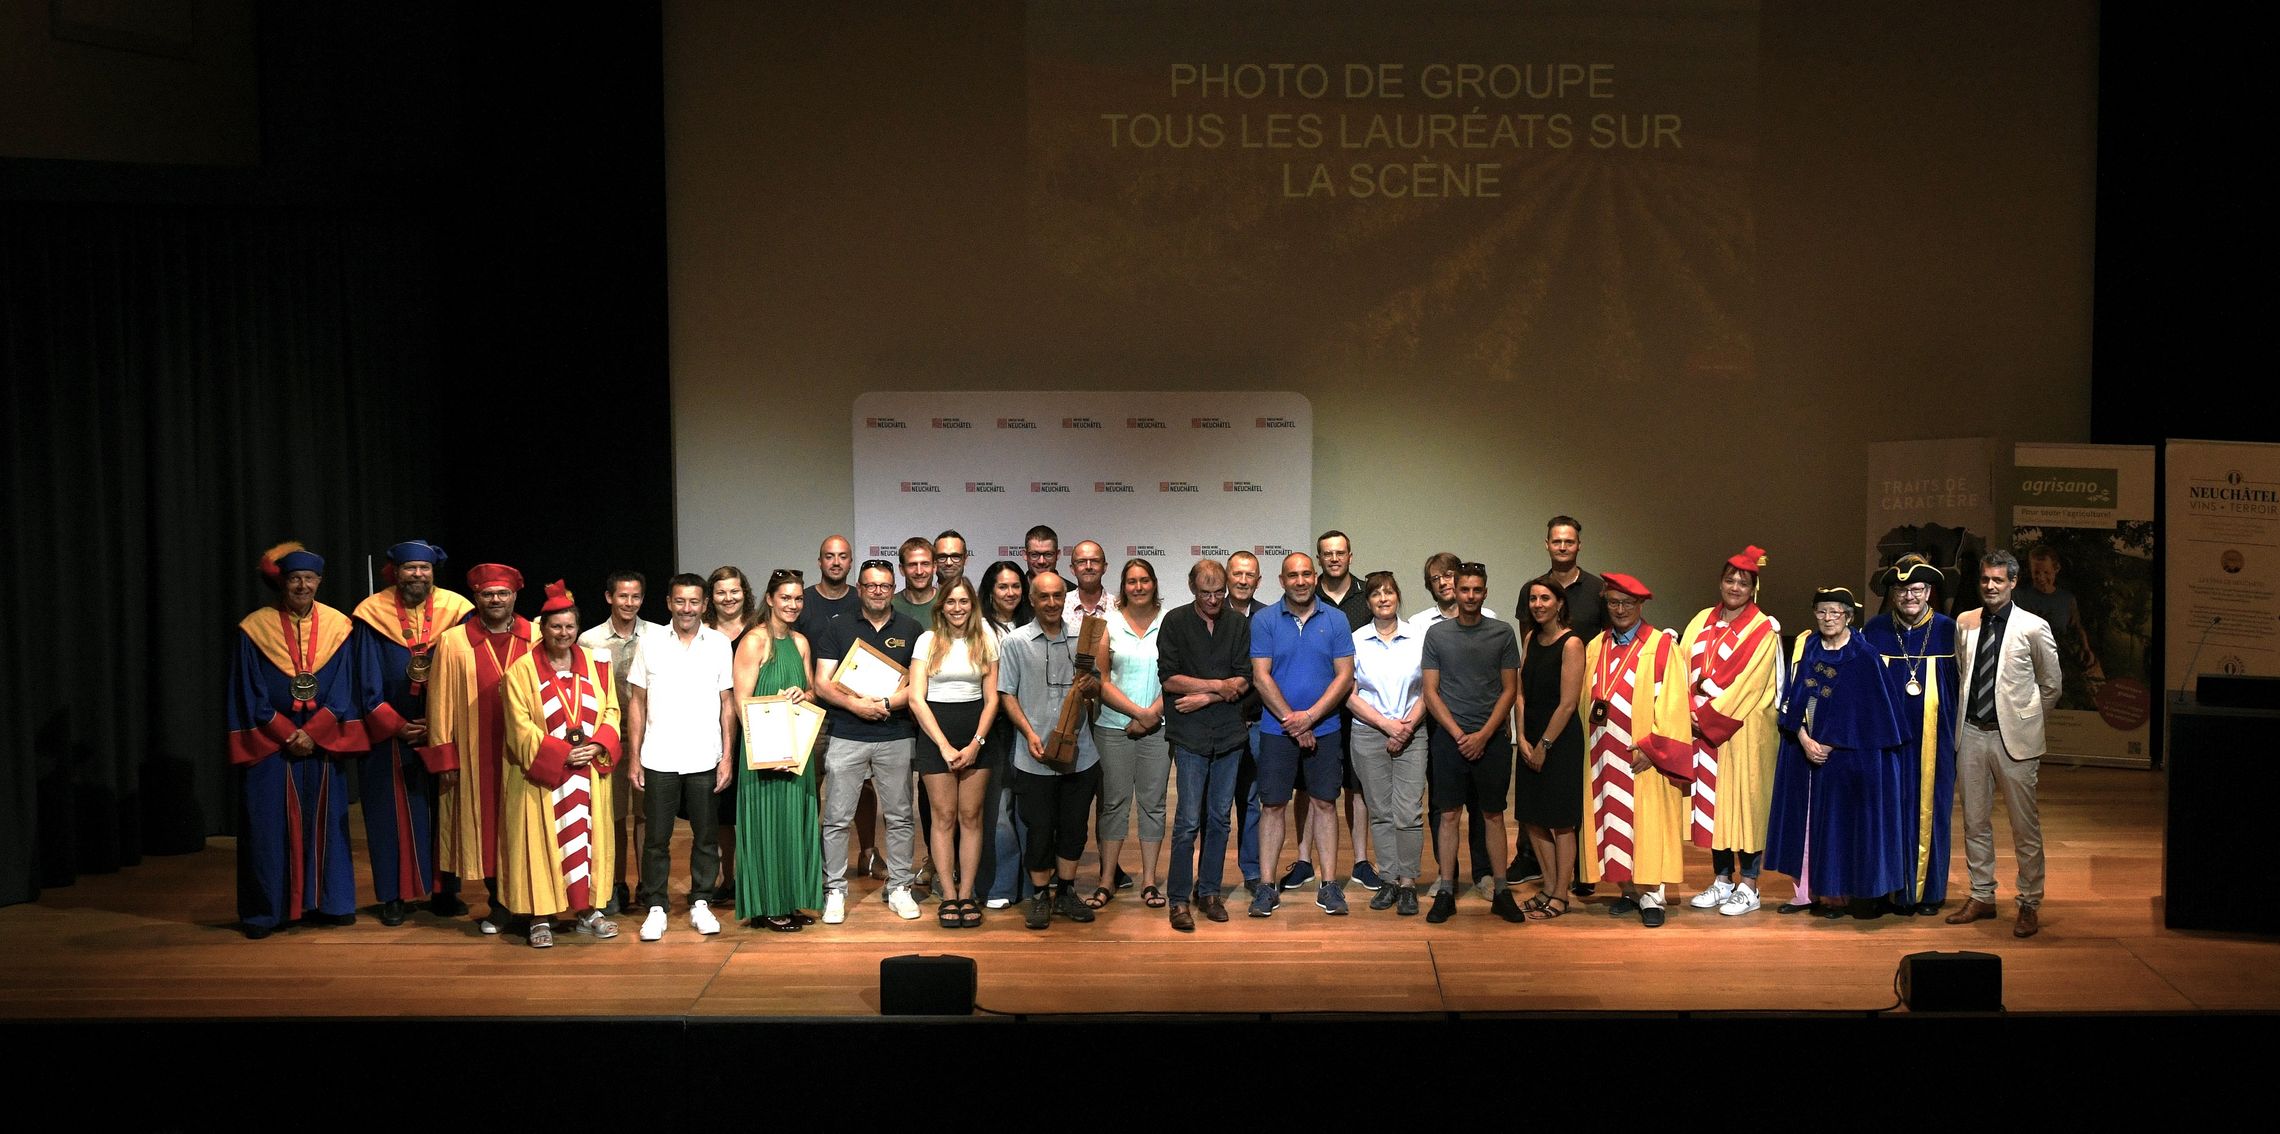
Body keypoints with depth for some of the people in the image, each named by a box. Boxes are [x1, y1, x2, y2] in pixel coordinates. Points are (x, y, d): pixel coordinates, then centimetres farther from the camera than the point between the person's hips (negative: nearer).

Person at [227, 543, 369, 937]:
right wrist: (288, 734, -11)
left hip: (323, 743, 2)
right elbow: (251, 696, -4)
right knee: (271, 826, -2)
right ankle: (266, 910, 5)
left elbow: (343, 692, 0)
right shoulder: (256, 629, -3)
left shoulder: (337, 627, 3)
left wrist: (312, 733, -11)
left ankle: (327, 904, 15)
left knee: (324, 822, 6)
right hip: (271, 746, -2)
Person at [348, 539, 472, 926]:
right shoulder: (373, 615, -4)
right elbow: (367, 683, -2)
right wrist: (396, 726, -10)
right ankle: (396, 894, 10)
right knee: (395, 813, 3)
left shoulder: (455, 611, -2)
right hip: (390, 733, -1)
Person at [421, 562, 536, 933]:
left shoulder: (536, 639, 4)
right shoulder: (453, 642, 1)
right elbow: (441, 703, 0)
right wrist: (445, 758, -4)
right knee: (483, 827, 2)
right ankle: (500, 901, 14)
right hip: (474, 758, -1)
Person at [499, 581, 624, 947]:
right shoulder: (522, 670, -4)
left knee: (585, 837, 6)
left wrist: (596, 746, -11)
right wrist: (560, 754, -16)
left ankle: (587, 910, 15)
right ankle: (540, 917, 3)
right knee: (541, 841, -2)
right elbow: (521, 725, -8)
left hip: (588, 772, 3)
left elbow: (611, 711, 8)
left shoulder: (596, 666, 8)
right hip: (541, 773, -3)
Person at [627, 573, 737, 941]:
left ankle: (701, 904, 18)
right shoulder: (651, 645, 3)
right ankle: (655, 907, 11)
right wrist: (634, 757, 1)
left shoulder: (720, 644, 2)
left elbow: (728, 703, 5)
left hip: (705, 759, 0)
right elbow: (636, 703, 6)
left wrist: (727, 756, -1)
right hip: (659, 759, 0)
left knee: (705, 835, 6)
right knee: (656, 837, 2)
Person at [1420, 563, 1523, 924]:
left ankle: (1501, 893, 10)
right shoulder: (1437, 633, 4)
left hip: (1492, 738, 0)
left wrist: (1484, 735, -8)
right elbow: (1430, 691, 3)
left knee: (1493, 815, 5)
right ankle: (1446, 892, 7)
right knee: (1448, 815, 2)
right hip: (1448, 737, 0)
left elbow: (1510, 690, 3)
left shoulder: (1503, 633, 3)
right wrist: (1459, 734, -7)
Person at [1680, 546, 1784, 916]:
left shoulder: (1763, 630, -5)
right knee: (1711, 801, 7)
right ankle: (1722, 880, 16)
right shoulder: (1702, 622, 11)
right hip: (1703, 729, 5)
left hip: (1744, 730, -5)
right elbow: (1687, 671, 7)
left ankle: (1748, 886, 4)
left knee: (1743, 801, -2)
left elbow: (1748, 684, -12)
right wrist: (1691, 712, -8)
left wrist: (1708, 715, -15)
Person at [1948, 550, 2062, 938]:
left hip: (2013, 737, -4)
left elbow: (2052, 684, 5)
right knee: (1974, 821, 11)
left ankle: (2029, 904, 9)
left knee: (2025, 825, 0)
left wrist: (2026, 719, 10)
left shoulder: (2033, 628, -6)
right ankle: (1982, 896, 22)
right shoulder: (1964, 623, 6)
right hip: (1971, 732, 4)